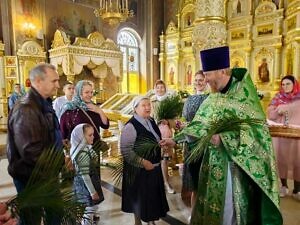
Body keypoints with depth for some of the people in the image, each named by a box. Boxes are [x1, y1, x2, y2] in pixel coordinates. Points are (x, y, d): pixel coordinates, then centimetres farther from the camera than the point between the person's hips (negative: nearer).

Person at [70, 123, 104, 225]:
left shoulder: (85, 148, -1)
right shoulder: (83, 154, -28)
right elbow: (85, 175, -25)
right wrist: (93, 192, -20)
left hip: (82, 183, 9)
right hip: (86, 184, -9)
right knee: (91, 206, 5)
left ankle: (91, 217, 49)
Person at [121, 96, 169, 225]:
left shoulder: (151, 121, 5)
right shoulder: (131, 126, -19)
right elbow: (125, 150, -24)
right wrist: (142, 162, -24)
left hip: (155, 166, 7)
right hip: (139, 169, -7)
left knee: (153, 194, 18)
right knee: (140, 197, 9)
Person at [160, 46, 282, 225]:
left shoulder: (245, 93, -12)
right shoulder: (213, 100, 4)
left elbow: (259, 128, -16)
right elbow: (198, 125, 9)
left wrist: (224, 138, -24)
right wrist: (176, 140, 1)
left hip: (239, 164, -5)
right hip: (215, 163, 5)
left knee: (235, 204, 6)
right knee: (213, 204, 13)